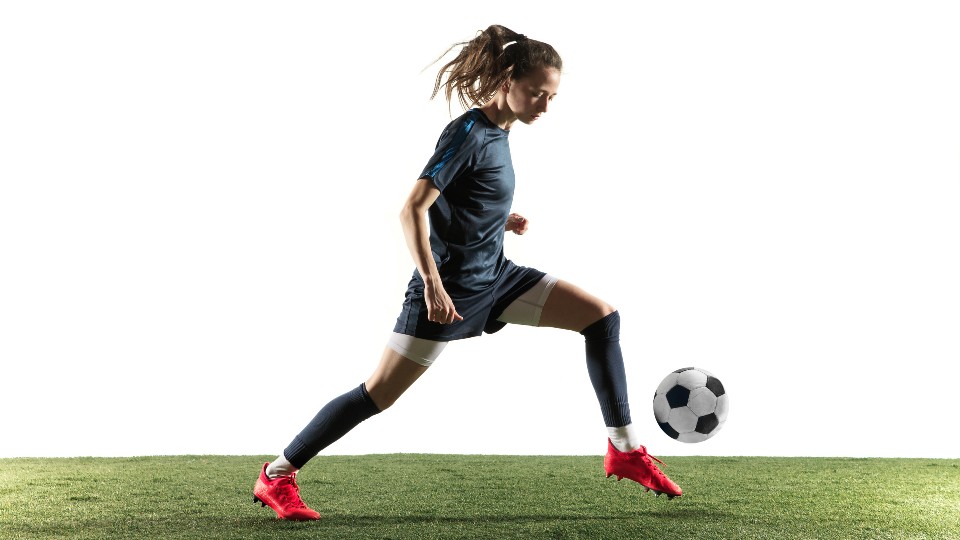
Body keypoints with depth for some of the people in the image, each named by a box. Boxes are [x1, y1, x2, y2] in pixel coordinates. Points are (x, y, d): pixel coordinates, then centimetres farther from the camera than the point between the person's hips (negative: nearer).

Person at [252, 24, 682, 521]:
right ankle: (276, 475, 11)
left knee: (602, 316, 0)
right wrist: (432, 285, -26)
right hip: (451, 285, -8)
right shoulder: (469, 132, -18)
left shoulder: (497, 132, 8)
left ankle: (625, 449, 5)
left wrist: (501, 219, 9)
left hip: (495, 276, 8)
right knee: (378, 394, -4)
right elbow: (412, 209, -22)